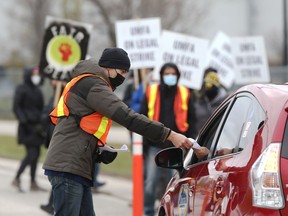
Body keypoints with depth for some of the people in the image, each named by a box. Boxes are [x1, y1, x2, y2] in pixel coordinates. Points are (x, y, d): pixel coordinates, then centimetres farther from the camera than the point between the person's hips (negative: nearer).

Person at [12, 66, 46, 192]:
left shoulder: (37, 91, 17)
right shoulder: (21, 90, -6)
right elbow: (16, 108, -11)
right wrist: (24, 121, -20)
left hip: (37, 127, 8)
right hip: (27, 127, -8)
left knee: (36, 154, 7)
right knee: (31, 154, -14)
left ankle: (33, 183, 11)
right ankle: (17, 179, -6)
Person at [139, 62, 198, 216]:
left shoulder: (185, 94, 5)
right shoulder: (151, 92, 3)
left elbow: (191, 120, 10)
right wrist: (144, 140, -1)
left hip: (175, 146, 1)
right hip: (155, 144, -1)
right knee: (150, 180, -6)